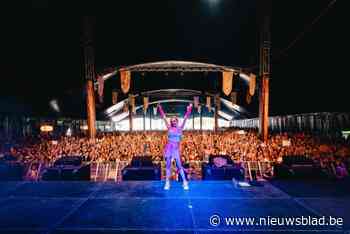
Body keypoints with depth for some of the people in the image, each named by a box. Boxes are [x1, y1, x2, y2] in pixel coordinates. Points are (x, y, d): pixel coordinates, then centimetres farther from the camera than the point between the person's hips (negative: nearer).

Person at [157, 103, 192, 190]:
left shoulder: (180, 128, 4)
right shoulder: (169, 128, 5)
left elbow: (185, 118, 2)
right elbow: (164, 117, 6)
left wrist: (188, 110, 0)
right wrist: (160, 108, 7)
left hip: (176, 148, -1)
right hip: (169, 147, 1)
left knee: (179, 165, -1)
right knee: (168, 165, 5)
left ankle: (185, 182, 8)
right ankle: (167, 183, 12)